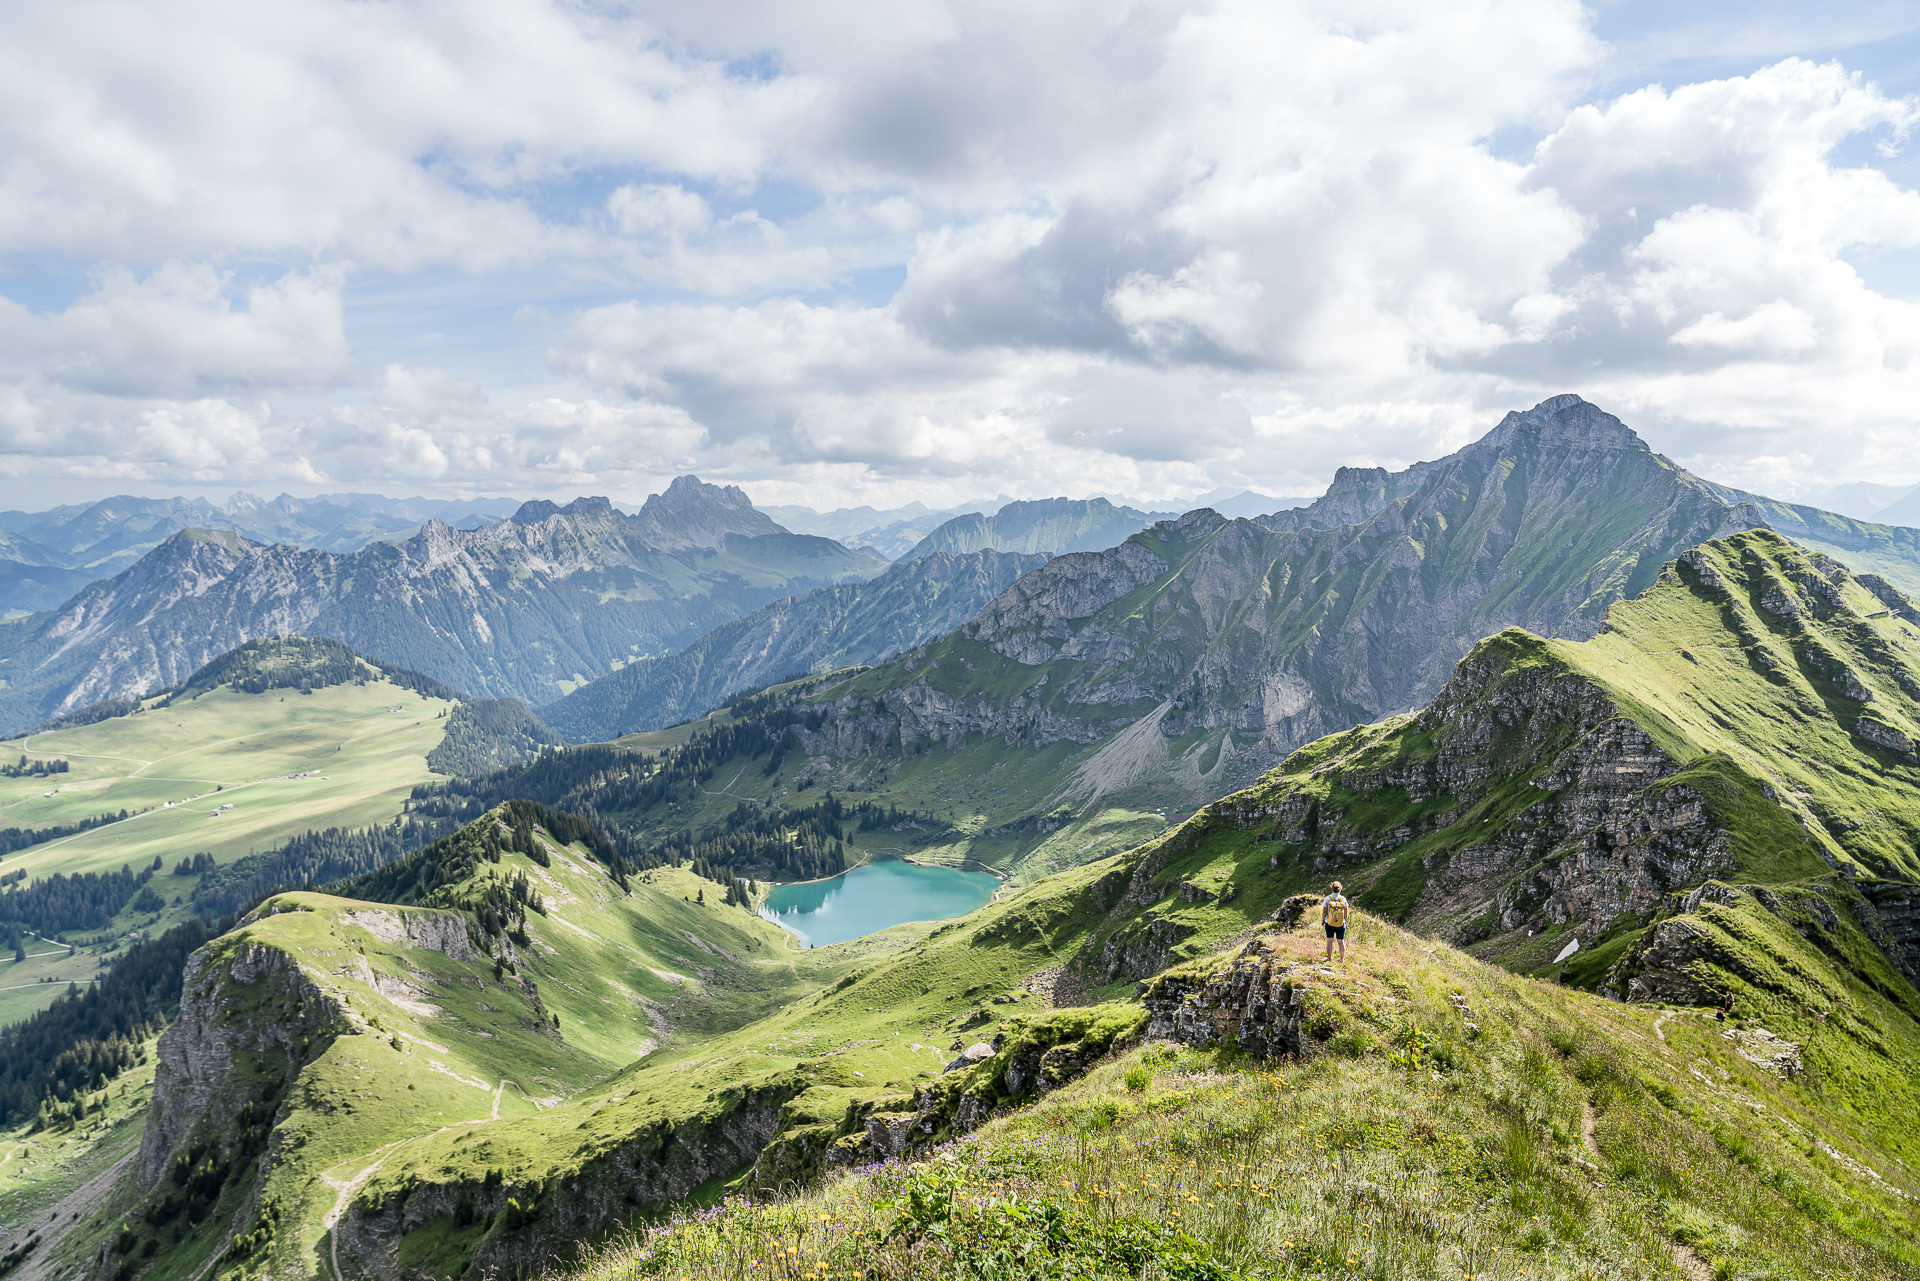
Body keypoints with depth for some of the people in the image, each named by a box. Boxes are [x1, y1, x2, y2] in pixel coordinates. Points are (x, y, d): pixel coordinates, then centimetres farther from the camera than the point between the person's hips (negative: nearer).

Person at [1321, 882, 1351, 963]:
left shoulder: (1328, 898, -11)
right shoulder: (1343, 899, -8)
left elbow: (1324, 911, -8)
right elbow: (1346, 912, -2)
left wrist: (1322, 920, 7)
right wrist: (1346, 921, 13)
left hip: (1329, 924, -1)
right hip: (1341, 924, 1)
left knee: (1329, 941, 10)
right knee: (1341, 942, 12)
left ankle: (1329, 959, 12)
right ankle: (1342, 960, 14)